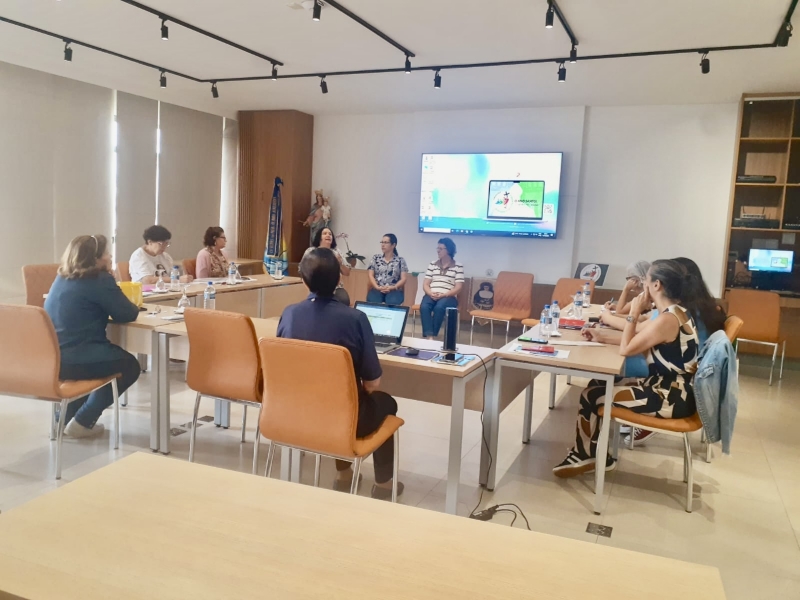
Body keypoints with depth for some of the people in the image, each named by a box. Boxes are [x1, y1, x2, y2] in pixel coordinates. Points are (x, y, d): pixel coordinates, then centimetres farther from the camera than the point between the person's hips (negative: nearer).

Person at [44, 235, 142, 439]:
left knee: (114, 355, 32)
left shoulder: (62, 278, 13)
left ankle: (68, 414, 30)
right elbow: (128, 314, -11)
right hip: (73, 359, -8)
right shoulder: (100, 280, -12)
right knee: (130, 365, 14)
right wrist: (134, 306, 12)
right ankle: (82, 422, 13)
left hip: (50, 357, 9)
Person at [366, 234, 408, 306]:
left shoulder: (400, 260, 9)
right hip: (377, 290, 1)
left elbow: (403, 279, 3)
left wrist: (392, 287, -13)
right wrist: (378, 287, -10)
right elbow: (371, 275, 9)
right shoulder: (376, 258, 15)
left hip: (394, 290, -1)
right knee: (373, 302, -34)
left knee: (392, 303, -37)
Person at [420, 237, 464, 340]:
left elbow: (458, 288, -2)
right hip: (431, 295, 3)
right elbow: (425, 284, 11)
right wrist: (431, 294, -12)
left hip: (448, 297, -2)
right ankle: (429, 336, -38)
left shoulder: (458, 266, 5)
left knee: (439, 307, -37)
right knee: (424, 306, -32)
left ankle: (433, 335, -29)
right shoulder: (432, 264, 16)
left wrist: (443, 295, -15)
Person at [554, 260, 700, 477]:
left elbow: (626, 349, -16)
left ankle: (586, 456, 13)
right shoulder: (677, 311, 7)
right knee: (598, 385, 11)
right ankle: (588, 454, 17)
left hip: (671, 397, -10)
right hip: (671, 388, 10)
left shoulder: (667, 319, -24)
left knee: (591, 395, -6)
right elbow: (638, 335, 15)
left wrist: (634, 312, -11)